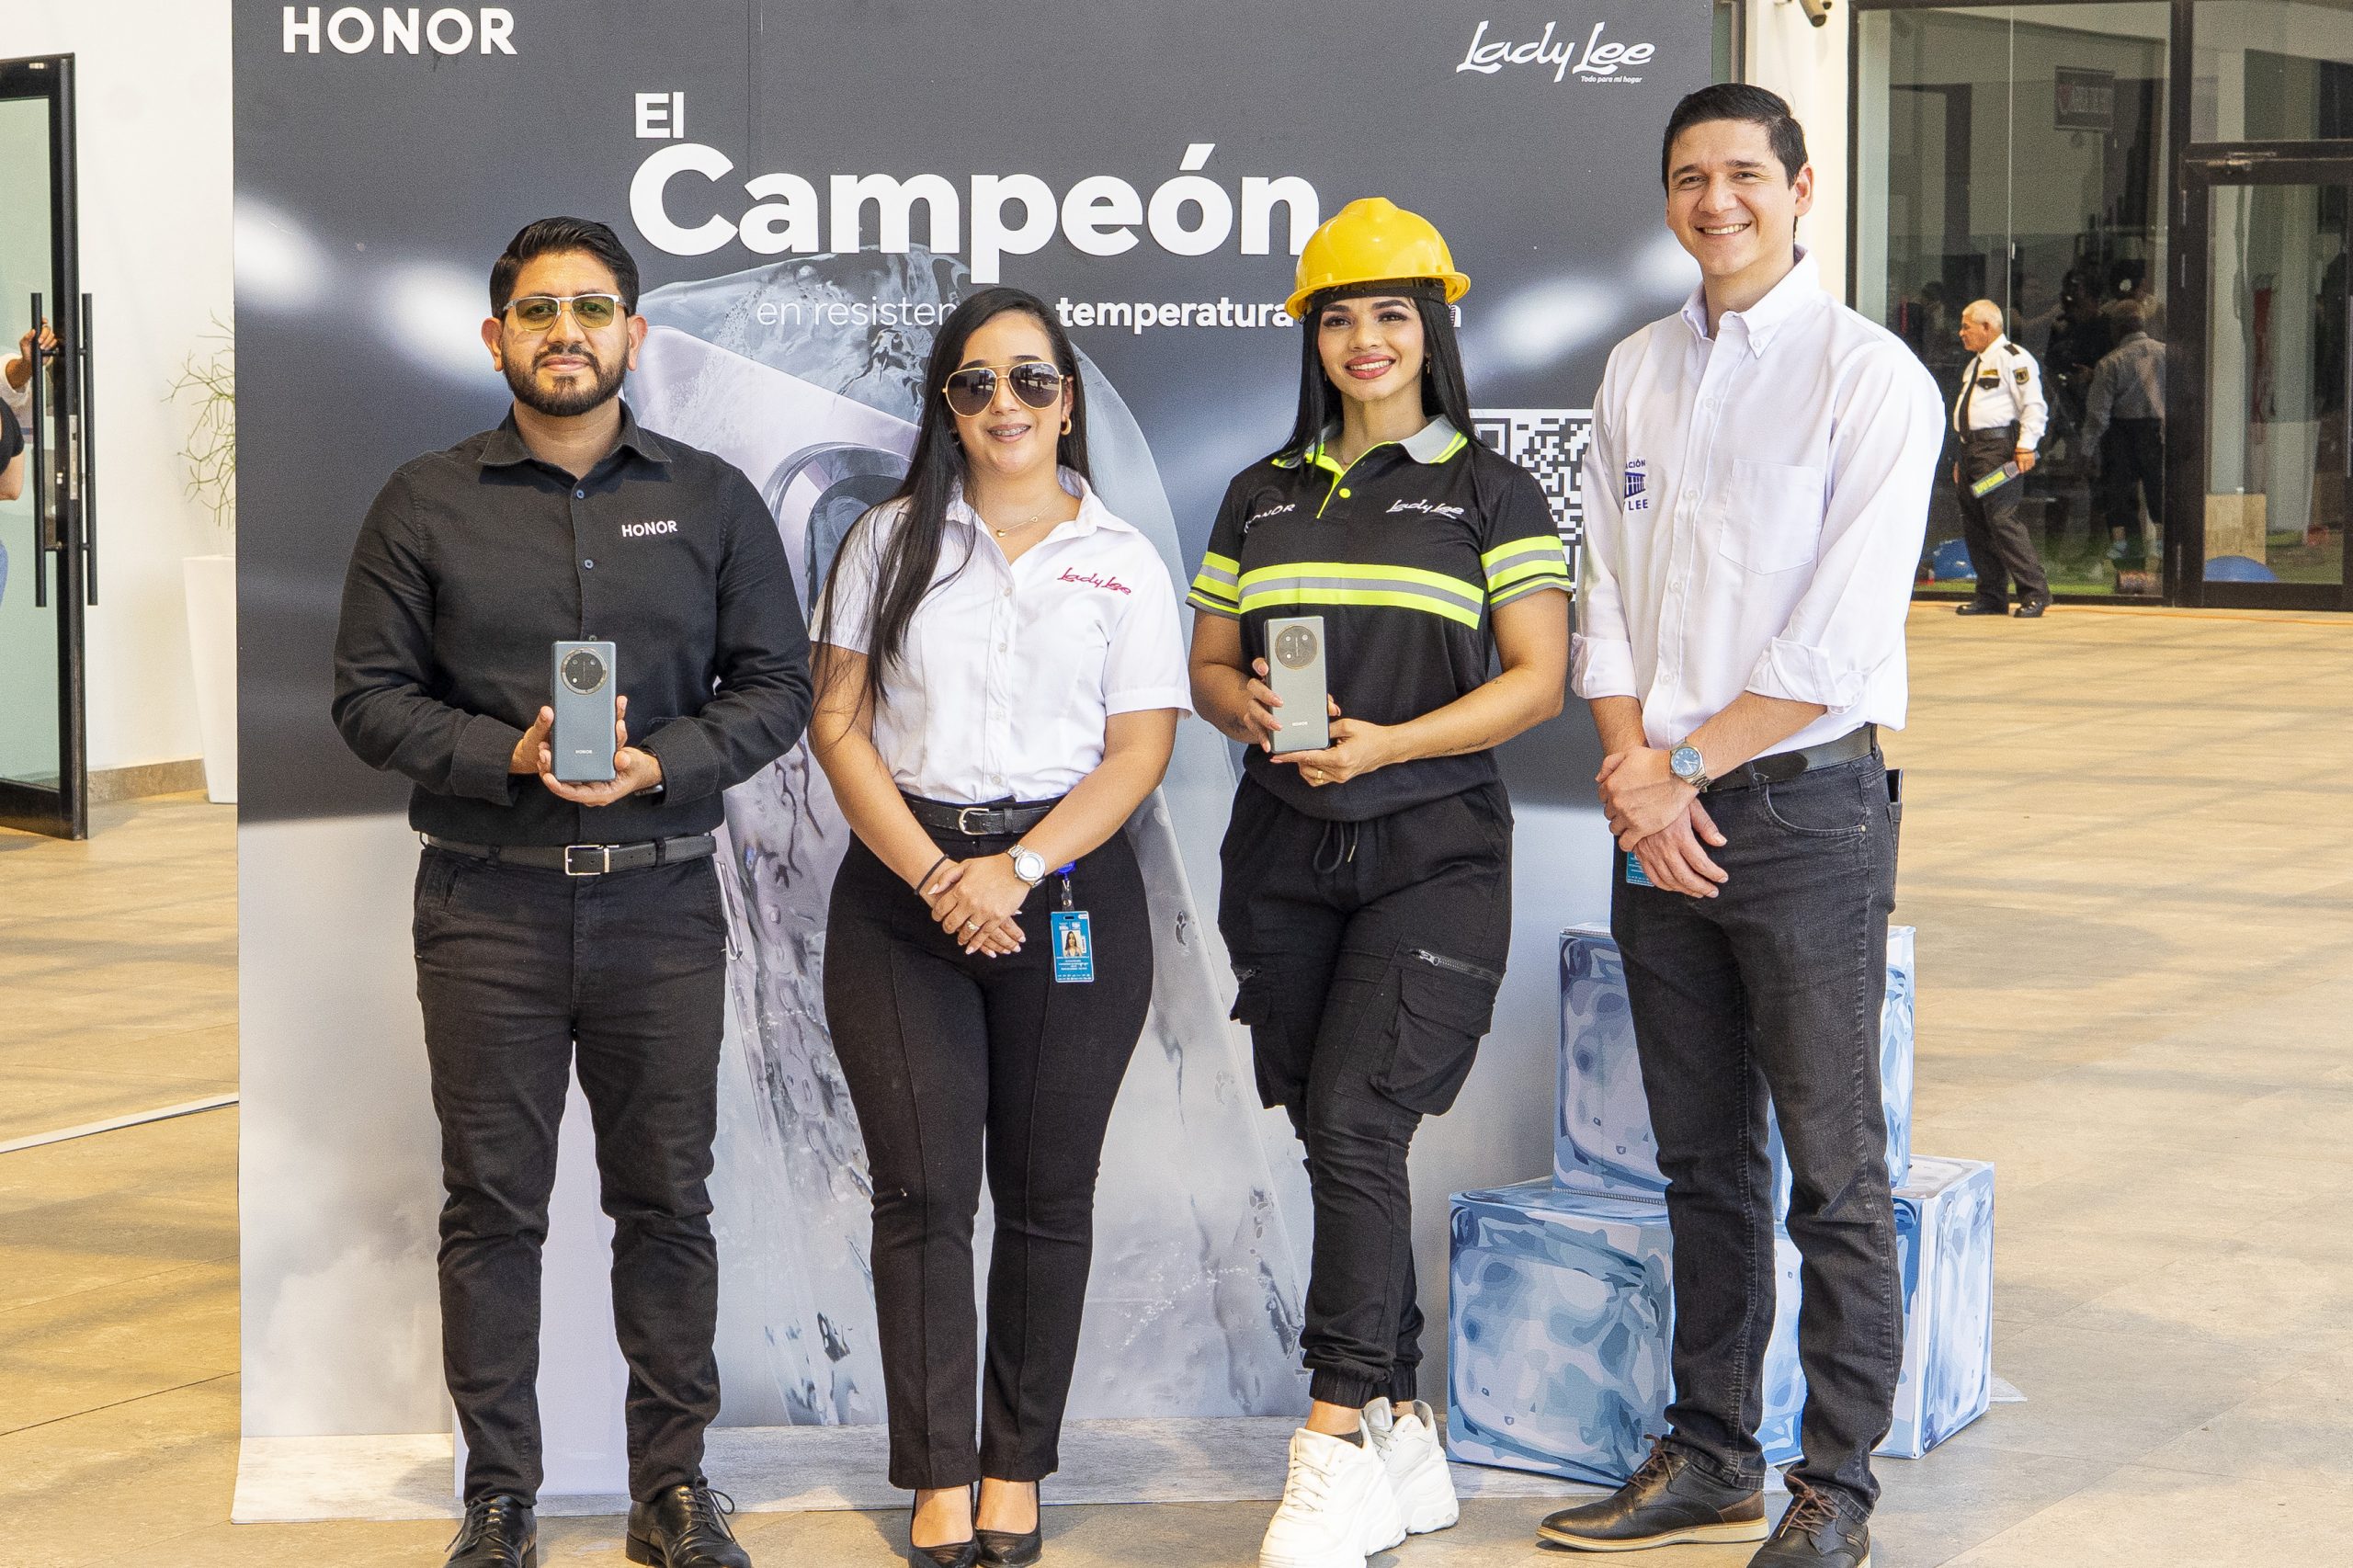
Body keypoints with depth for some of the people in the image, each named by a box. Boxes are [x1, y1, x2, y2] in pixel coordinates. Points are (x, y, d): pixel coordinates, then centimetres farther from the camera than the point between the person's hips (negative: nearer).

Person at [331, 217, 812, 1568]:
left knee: (668, 1202, 4)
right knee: (493, 1205, 2)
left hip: (661, 902, 1)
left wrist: (660, 765, -12)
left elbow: (777, 686, 5)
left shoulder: (714, 500, 8)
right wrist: (511, 757, -13)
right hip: (487, 905, 0)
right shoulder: (425, 505, 6)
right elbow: (371, 695, 2)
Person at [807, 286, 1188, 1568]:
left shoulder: (1122, 560, 7)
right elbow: (838, 723, 3)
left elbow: (1139, 748, 0)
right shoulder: (891, 542, 9)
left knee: (1045, 1194, 4)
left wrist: (1017, 870, -14)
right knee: (922, 1192, -4)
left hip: (1069, 894, 0)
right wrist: (933, 874, -10)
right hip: (904, 893, 0)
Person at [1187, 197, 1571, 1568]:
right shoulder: (1264, 495, 15)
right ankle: (1408, 1443, 17)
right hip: (1283, 853, 5)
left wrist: (1387, 743, -16)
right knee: (1337, 1146, 6)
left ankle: (1338, 1446, -14)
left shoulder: (1489, 491, 2)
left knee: (1353, 1124, -17)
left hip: (1433, 850, -4)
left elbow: (1538, 680, -4)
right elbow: (1208, 664, 17)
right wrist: (1249, 706, -7)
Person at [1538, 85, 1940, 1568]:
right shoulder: (1637, 373, 13)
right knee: (1704, 1164, 13)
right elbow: (1608, 598, 11)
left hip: (1803, 805, -6)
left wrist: (1688, 764, -11)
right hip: (1658, 821, 6)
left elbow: (1840, 636, -12)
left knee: (1834, 1176, -1)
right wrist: (1630, 766, -5)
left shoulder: (1871, 377, -6)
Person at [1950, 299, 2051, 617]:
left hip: (1998, 447, -10)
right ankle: (1990, 596, 13)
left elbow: (2034, 406, -13)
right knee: (1973, 524, 7)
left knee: (2002, 519, -16)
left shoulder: (2013, 359, -7)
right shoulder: (1975, 364, 24)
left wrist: (2026, 447, -21)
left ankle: (2035, 593, -12)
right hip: (1971, 448, 10)